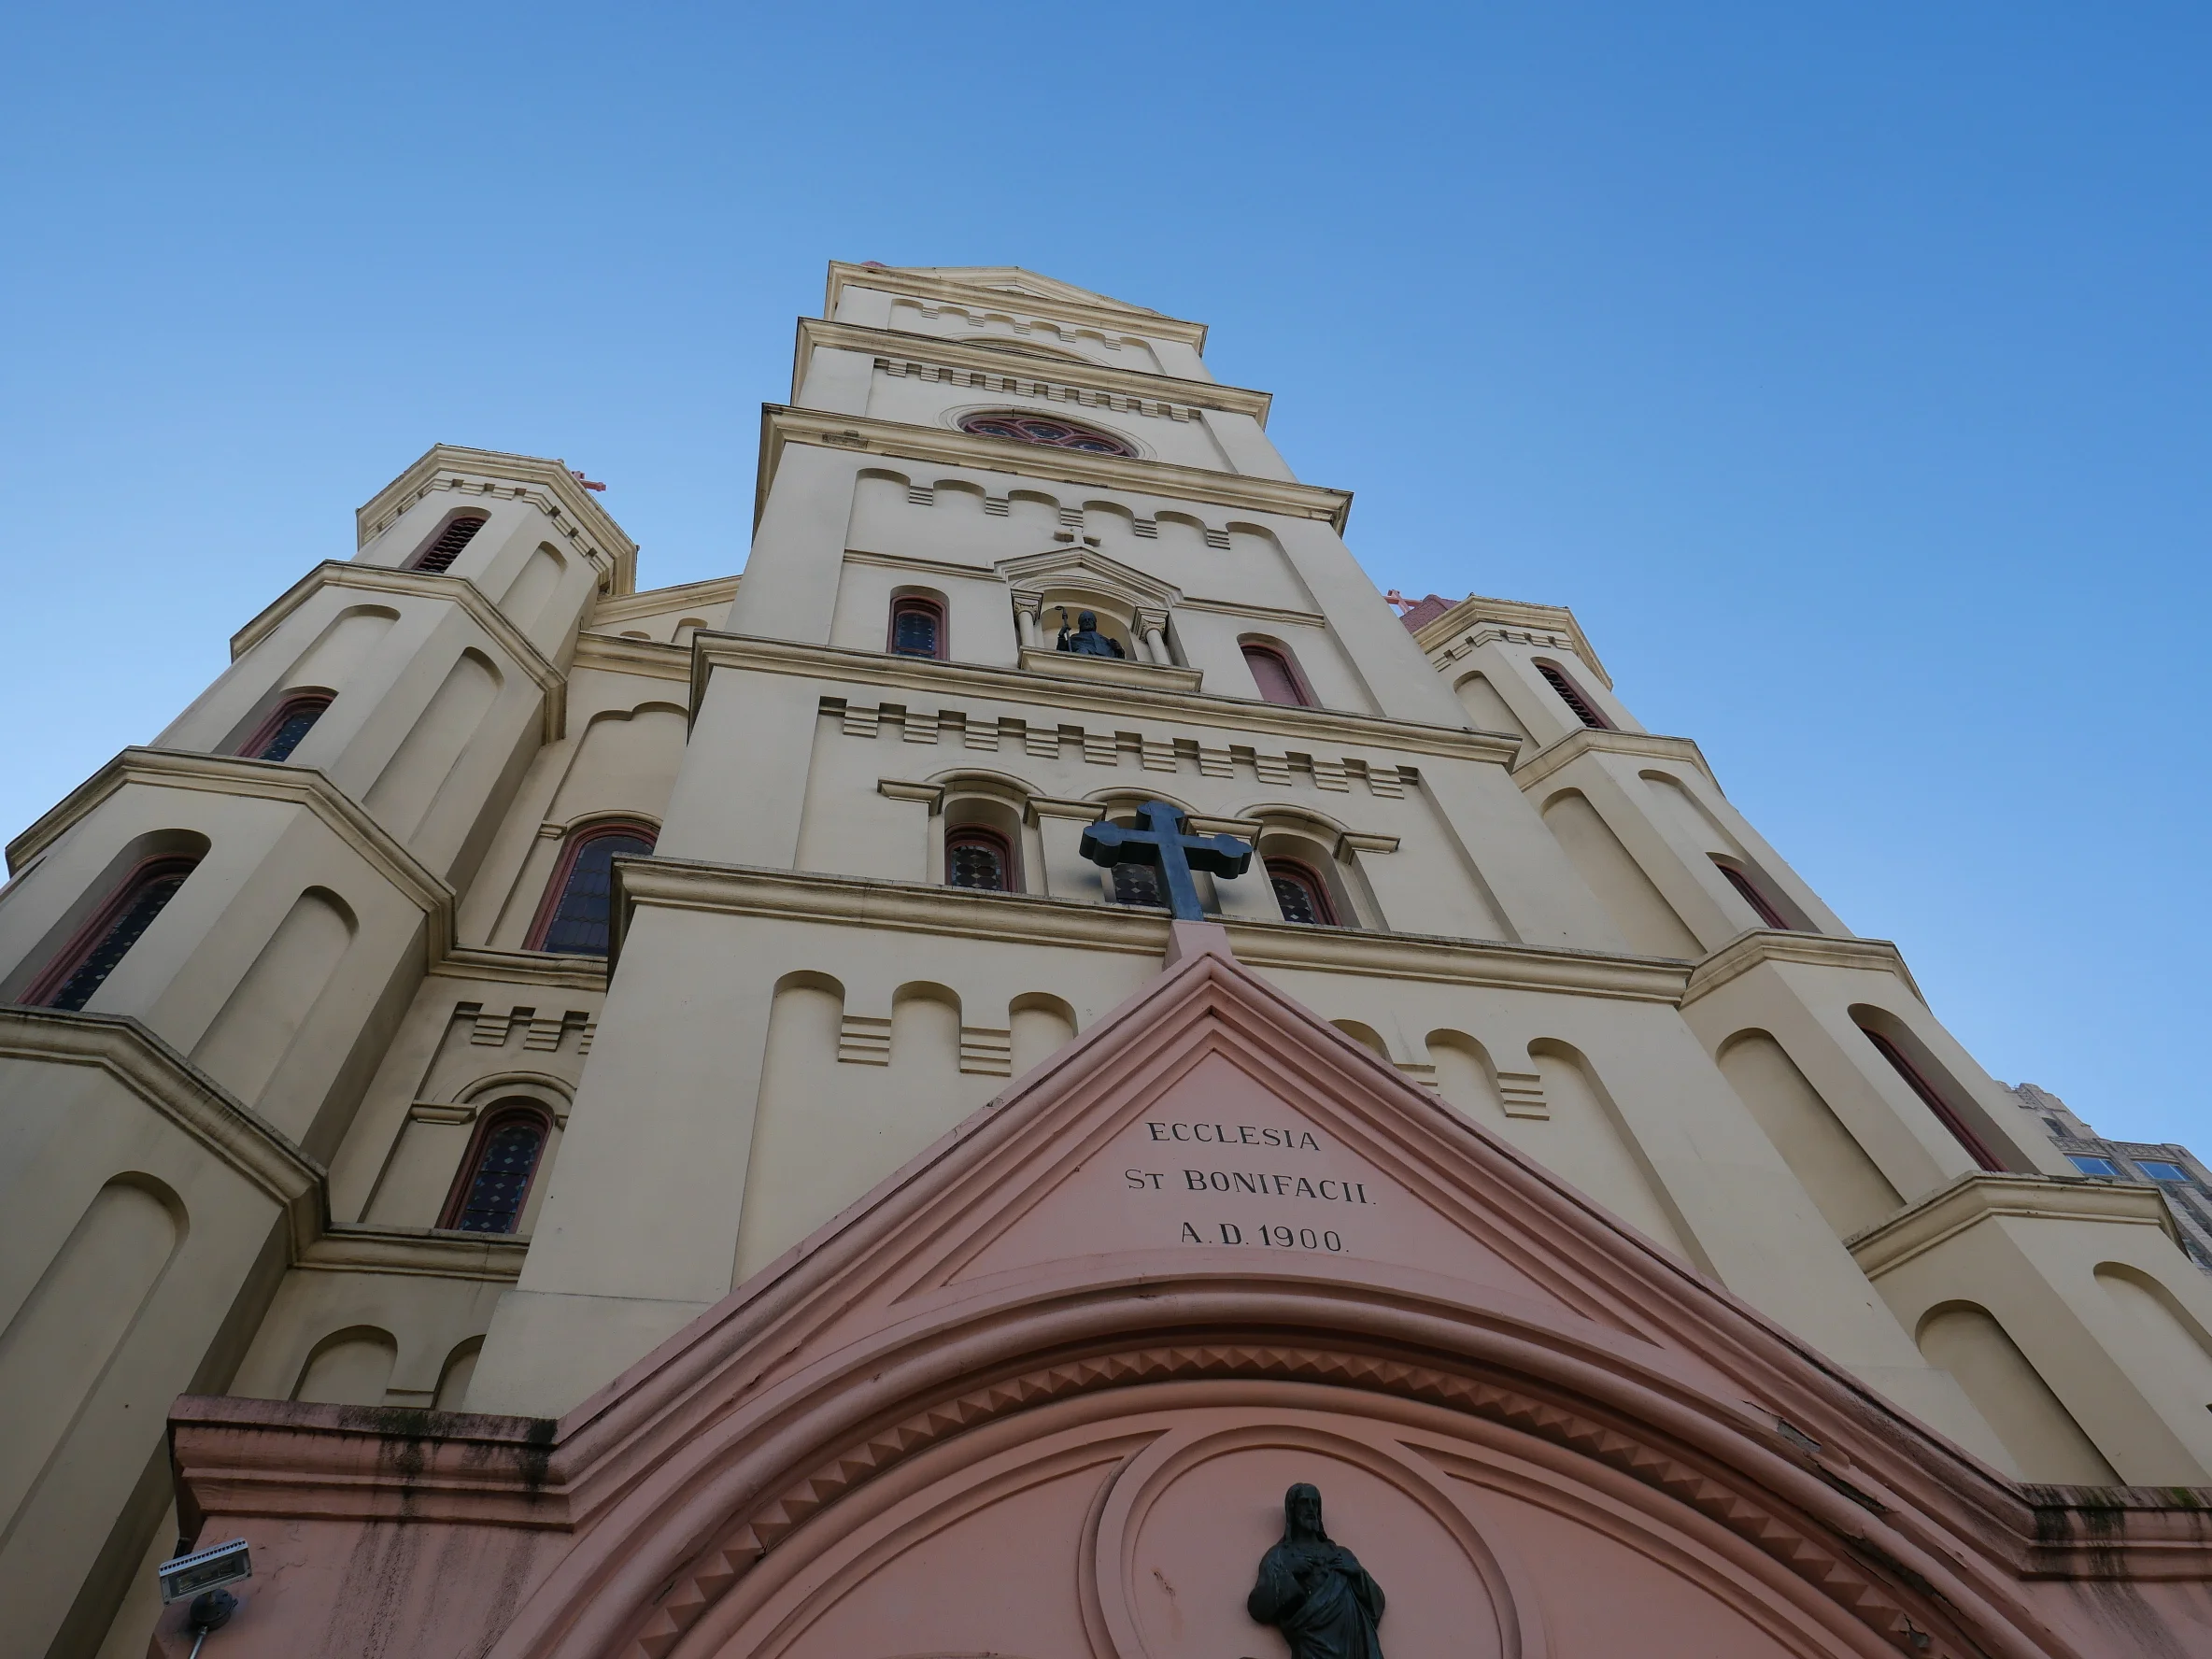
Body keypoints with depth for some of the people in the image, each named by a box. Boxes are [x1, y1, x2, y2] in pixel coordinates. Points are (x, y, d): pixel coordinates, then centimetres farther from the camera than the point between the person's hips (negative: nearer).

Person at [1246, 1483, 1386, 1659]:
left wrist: (1356, 1572, 5)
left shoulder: (1341, 1553, 26)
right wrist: (1288, 1573, -5)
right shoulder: (1280, 1555, 14)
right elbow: (1258, 1606, 1)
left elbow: (1377, 1602, 19)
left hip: (1355, 1637, 3)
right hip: (1315, 1641, -3)